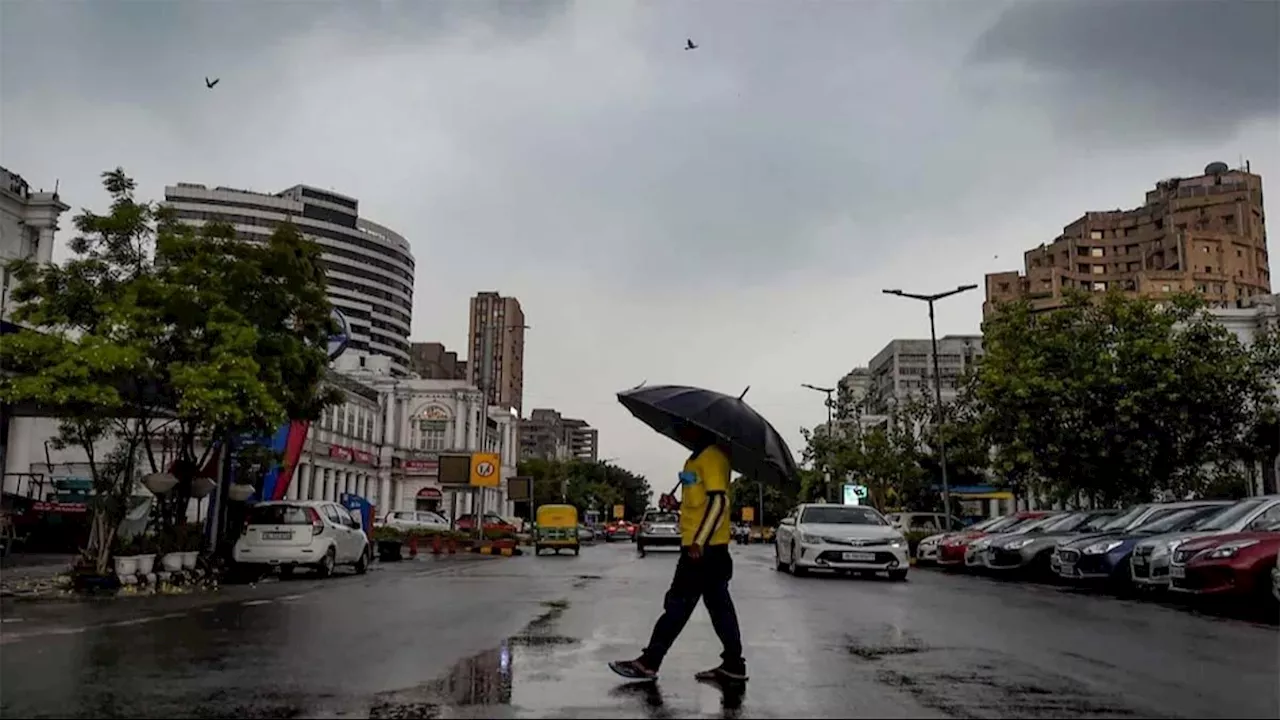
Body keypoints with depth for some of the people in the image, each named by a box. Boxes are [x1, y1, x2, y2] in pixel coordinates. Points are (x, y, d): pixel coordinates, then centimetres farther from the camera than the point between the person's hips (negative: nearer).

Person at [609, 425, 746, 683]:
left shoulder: (712, 456, -12)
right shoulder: (697, 457, 19)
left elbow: (719, 501, -21)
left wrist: (699, 542, -25)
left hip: (703, 548, -10)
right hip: (703, 547, 10)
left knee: (678, 604, -5)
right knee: (719, 605, 10)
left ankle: (648, 662, 0)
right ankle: (733, 665, 14)